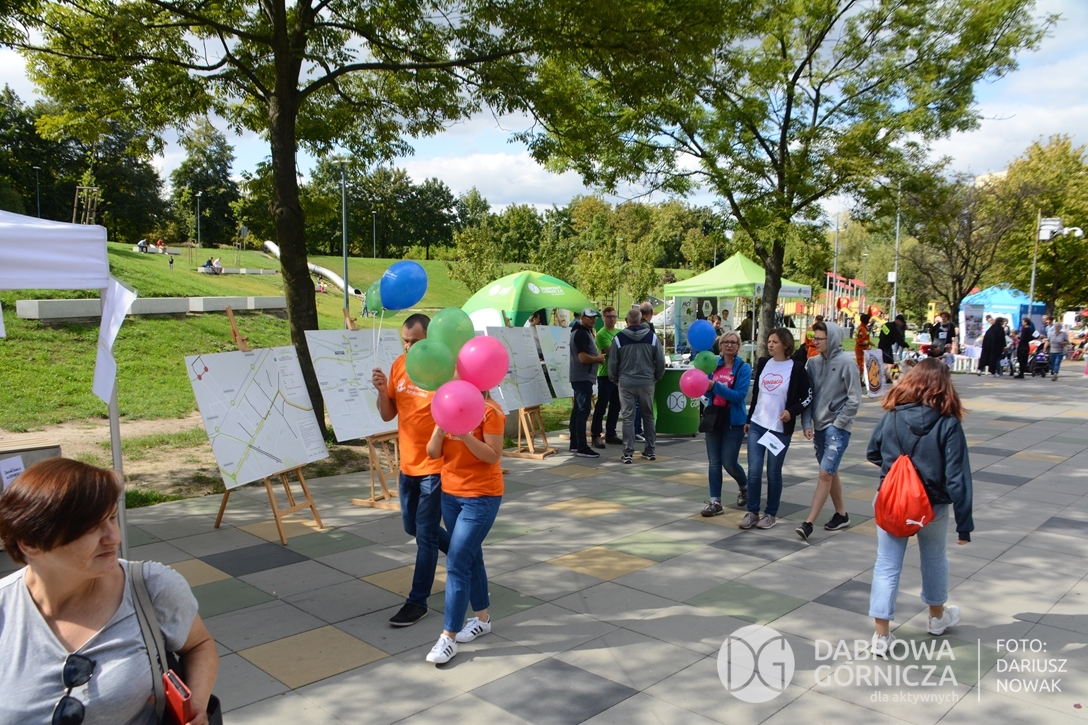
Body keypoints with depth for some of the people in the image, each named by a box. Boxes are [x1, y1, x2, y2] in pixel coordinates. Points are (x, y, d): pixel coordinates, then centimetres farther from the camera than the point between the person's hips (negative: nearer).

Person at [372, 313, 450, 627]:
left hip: (435, 466, -7)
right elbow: (387, 415, 6)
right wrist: (382, 390, -12)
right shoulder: (398, 366, 3)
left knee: (425, 534, 2)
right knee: (412, 527, 20)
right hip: (408, 464, 7)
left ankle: (418, 601, 15)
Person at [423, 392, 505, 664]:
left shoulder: (489, 411, -15)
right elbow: (432, 453, 0)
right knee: (470, 557, 17)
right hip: (450, 493, 7)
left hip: (482, 497, -7)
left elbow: (493, 456, -19)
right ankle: (482, 618, 33)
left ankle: (449, 636, 0)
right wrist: (440, 428, -18)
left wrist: (465, 435, -30)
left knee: (457, 563, -8)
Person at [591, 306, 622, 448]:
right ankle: (596, 436, 2)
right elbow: (611, 351, -20)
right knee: (601, 407, -4)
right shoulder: (602, 334, -10)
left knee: (615, 406, 12)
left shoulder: (620, 333, 13)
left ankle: (610, 434, 20)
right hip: (605, 375, -7)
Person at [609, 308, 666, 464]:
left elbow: (612, 363, -1)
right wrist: (656, 377, 16)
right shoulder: (652, 337, 0)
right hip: (647, 382, 2)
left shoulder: (619, 338, -4)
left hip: (626, 383, -1)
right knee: (648, 416, 14)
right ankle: (651, 451, 18)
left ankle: (628, 453, -1)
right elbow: (660, 360, 1)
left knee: (628, 418, 1)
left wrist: (614, 379, 15)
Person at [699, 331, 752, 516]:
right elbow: (708, 391, 6)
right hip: (714, 417, 4)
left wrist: (715, 386, -24)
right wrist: (703, 385, -16)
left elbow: (740, 396, -17)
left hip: (734, 421, -4)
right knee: (714, 462, 3)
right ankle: (715, 502, 8)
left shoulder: (744, 368, -7)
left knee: (729, 462, -2)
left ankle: (744, 487, 29)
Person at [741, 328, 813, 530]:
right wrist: (749, 419, 17)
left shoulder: (796, 367, -5)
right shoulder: (763, 363, 8)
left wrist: (792, 411, -16)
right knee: (754, 470, -1)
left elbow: (808, 397, -1)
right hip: (757, 425, 4)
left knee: (773, 472, 4)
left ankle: (771, 514, 18)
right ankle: (752, 512, 11)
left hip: (780, 428, -3)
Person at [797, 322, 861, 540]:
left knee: (825, 474, -11)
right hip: (819, 427, 6)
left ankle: (808, 523, -12)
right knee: (830, 472, 16)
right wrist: (807, 423, -3)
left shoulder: (845, 362, -11)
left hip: (838, 428, -6)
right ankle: (841, 514, 31)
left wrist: (837, 424, -11)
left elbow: (854, 399, -10)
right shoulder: (812, 362, 3)